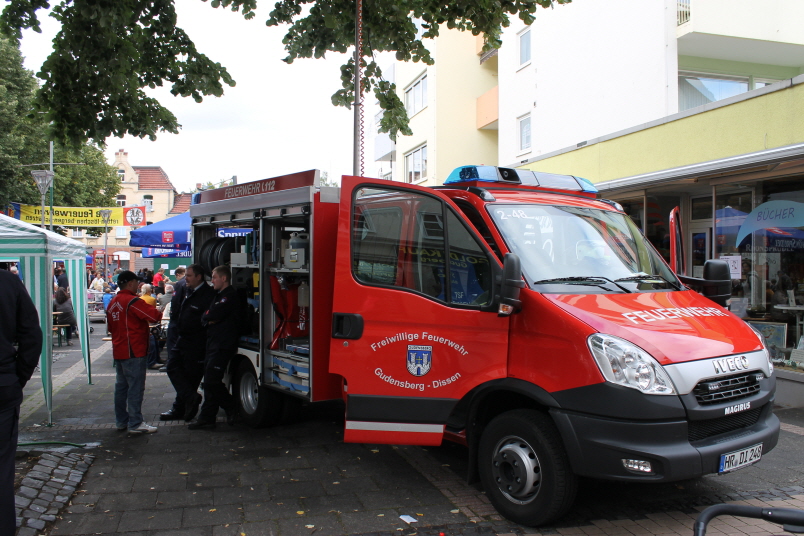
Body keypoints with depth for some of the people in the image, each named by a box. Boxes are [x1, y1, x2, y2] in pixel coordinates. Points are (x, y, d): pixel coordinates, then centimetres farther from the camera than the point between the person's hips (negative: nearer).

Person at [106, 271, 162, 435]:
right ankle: (135, 424, -5)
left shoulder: (113, 303, 12)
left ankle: (121, 421, 22)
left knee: (121, 385, 15)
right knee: (135, 387, -6)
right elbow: (154, 315, -22)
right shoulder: (133, 301, -16)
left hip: (119, 351, 9)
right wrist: (158, 312, -2)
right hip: (133, 352, -9)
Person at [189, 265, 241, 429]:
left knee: (211, 381, -10)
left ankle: (206, 417, 2)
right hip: (213, 344, 10)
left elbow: (214, 314, -21)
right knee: (210, 382, 10)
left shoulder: (230, 295, -10)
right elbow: (204, 318, 17)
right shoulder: (219, 295, 22)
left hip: (223, 346, -10)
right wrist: (209, 320, -4)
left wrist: (208, 316, 0)